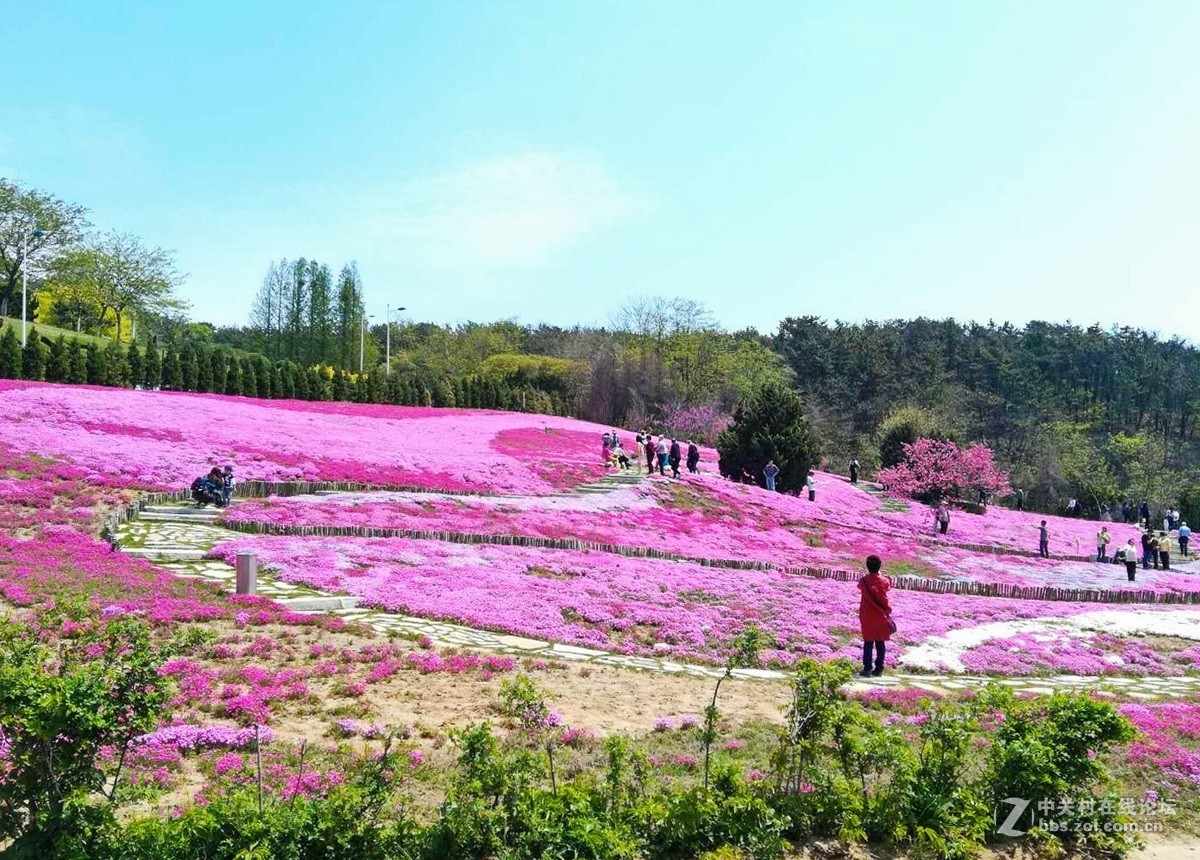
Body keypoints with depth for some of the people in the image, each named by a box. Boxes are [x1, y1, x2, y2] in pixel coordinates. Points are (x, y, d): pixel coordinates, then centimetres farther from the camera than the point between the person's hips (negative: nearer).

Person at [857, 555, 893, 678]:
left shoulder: (863, 581, -9)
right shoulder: (884, 581, -7)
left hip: (867, 617, -1)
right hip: (881, 617, 1)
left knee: (868, 643, 5)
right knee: (880, 643, 8)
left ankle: (867, 669, 2)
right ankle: (879, 669, 10)